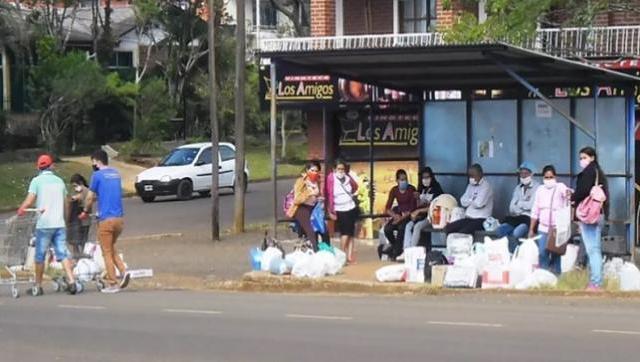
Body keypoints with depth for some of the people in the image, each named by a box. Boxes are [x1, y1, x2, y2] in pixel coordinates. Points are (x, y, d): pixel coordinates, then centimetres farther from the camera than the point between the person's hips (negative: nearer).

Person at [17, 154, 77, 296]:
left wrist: (21, 210, 7)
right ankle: (71, 281, -14)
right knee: (63, 254, 1)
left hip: (44, 224, -3)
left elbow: (29, 201, -11)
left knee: (40, 256, 7)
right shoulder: (60, 181, 11)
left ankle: (38, 286, 13)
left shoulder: (37, 181, -2)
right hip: (60, 224, 3)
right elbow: (66, 205, 16)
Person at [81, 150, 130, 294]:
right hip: (120, 217, 6)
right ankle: (123, 271, 0)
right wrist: (96, 197, 32)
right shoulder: (116, 173, 13)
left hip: (106, 218, -6)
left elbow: (90, 198, -1)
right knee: (111, 248, 19)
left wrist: (85, 212, 16)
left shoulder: (97, 175, -8)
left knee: (107, 252, 2)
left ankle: (112, 284, 3)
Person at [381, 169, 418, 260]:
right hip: (399, 214, 4)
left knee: (401, 227, -34)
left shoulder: (411, 189, -9)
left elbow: (413, 207, -12)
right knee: (387, 228, -22)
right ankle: (394, 245, 5)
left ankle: (396, 252, -17)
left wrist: (402, 218, -22)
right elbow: (387, 208, 1)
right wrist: (395, 216, -18)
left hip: (409, 215, -4)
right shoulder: (394, 190, 2)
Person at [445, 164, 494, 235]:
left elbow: (479, 203, -20)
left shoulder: (486, 186, -8)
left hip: (480, 219, -8)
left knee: (462, 233, -30)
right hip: (468, 218, 8)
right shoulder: (471, 186, 16)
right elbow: (463, 201, 7)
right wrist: (473, 200, -9)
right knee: (448, 228, -10)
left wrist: (469, 201, -1)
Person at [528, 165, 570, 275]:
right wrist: (531, 229, 14)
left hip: (557, 227, -3)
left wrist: (569, 193, -52)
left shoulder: (560, 187, -2)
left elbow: (565, 192, -27)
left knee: (555, 253, 2)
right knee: (542, 253, -1)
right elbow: (535, 211, 14)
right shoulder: (540, 190, 10)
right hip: (543, 228, 3)